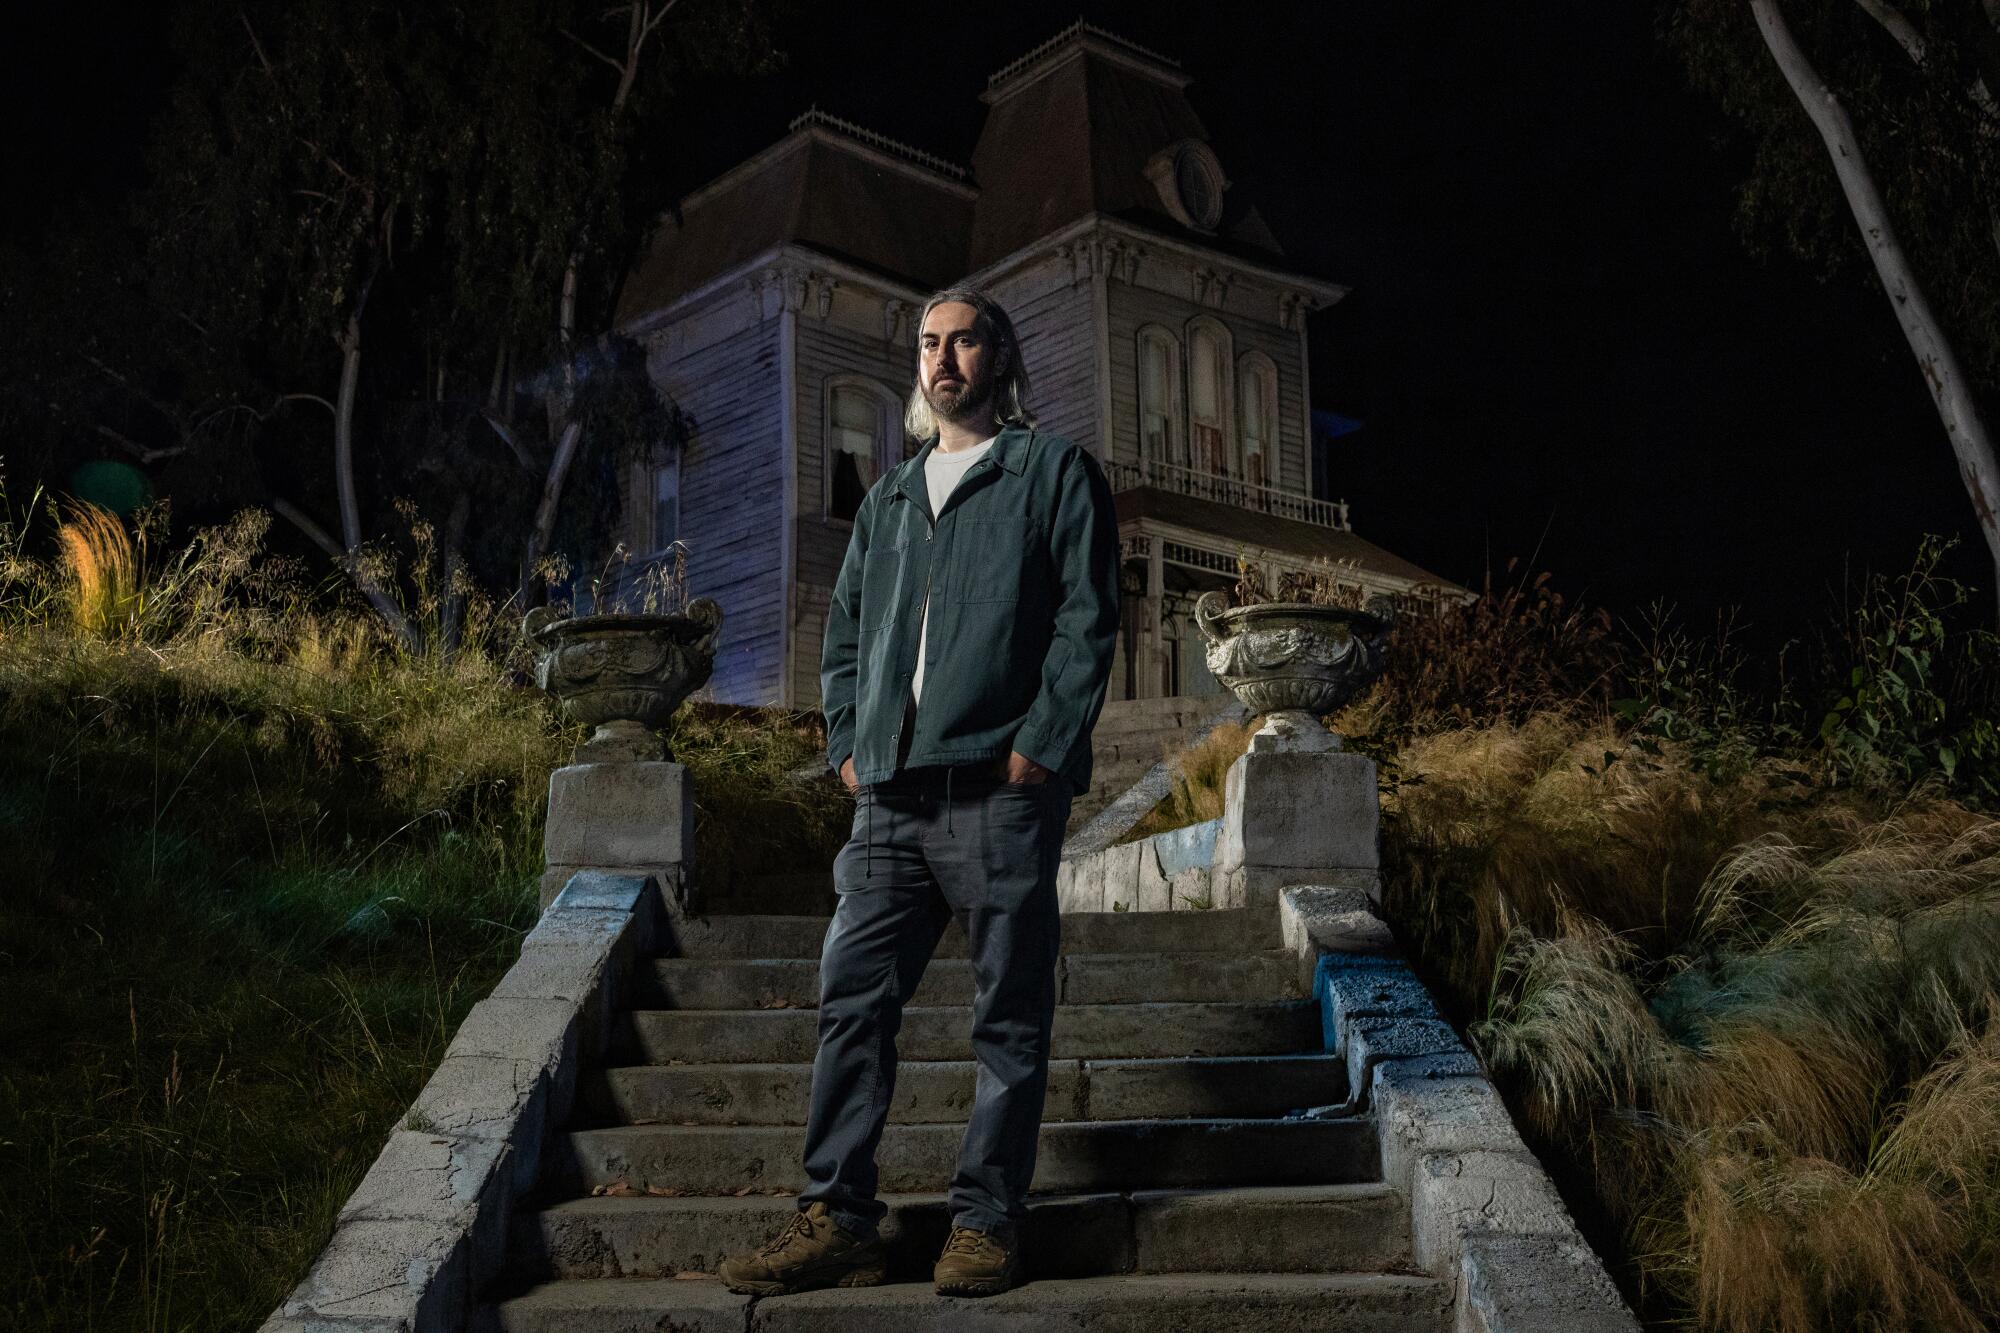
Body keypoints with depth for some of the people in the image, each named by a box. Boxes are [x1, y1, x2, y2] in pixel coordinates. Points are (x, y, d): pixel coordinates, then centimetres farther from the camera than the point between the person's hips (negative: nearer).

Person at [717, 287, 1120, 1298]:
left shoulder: (1055, 472, 6)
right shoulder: (887, 500, 22)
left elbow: (1087, 619, -3)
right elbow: (845, 633, 24)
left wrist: (1039, 747, -12)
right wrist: (847, 743, 9)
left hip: (1001, 788, -5)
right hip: (893, 797, 5)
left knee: (1009, 1015, 1)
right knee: (852, 998, 1)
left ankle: (986, 1223, 9)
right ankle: (837, 1221, 6)